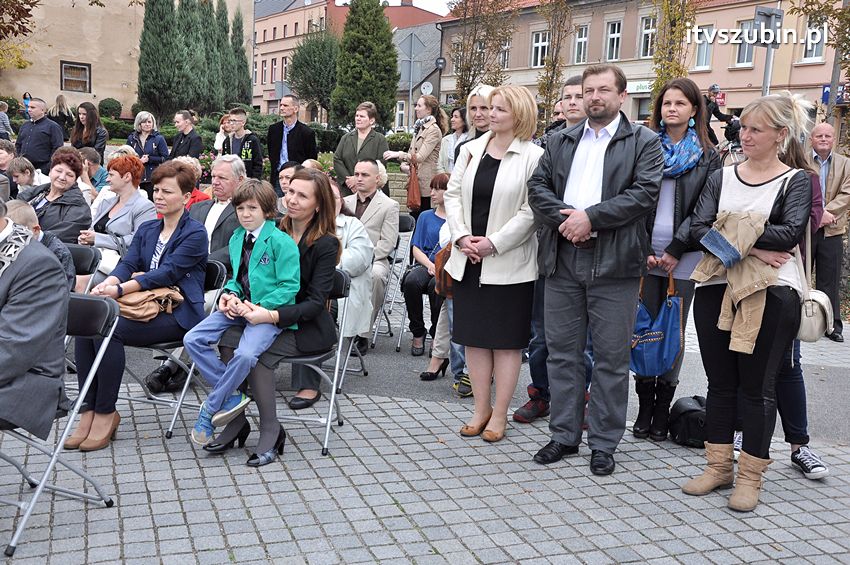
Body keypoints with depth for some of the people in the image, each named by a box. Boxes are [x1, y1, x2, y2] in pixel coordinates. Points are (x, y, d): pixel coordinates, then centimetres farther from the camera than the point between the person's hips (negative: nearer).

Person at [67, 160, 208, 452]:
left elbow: (166, 274, -14)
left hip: (177, 314, -7)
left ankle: (105, 413, -17)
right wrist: (105, 286, -15)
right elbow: (127, 264, 7)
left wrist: (120, 290, -22)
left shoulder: (195, 233, -4)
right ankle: (89, 411, -16)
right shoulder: (146, 229, 20)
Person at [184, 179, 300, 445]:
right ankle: (231, 395, -3)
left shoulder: (281, 242, -11)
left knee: (245, 354, -31)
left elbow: (290, 286, -12)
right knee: (193, 340, -9)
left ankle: (210, 409, -9)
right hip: (238, 306, 7)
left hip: (268, 311, -7)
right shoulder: (236, 238, 11)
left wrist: (258, 307, -19)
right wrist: (229, 294, 1)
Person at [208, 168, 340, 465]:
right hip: (268, 316, 5)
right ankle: (236, 421, -13)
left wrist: (272, 315, -29)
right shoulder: (275, 232, 7)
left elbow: (316, 302, -16)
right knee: (228, 340, -23)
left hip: (307, 326, -5)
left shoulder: (326, 244, -10)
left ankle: (271, 431, -16)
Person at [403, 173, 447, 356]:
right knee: (411, 281, -31)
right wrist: (430, 265, -8)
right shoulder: (425, 216, 20)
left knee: (437, 284, -36)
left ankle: (438, 336, -15)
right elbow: (416, 248, 12)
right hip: (426, 265, 3)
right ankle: (418, 333, -13)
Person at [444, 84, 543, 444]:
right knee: (473, 336, 11)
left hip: (508, 263, -5)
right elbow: (453, 194, 8)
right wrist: (462, 237, -6)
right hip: (468, 261, 5)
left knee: (506, 340, 4)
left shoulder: (533, 157, -8)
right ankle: (481, 409, 23)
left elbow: (530, 211, -13)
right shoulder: (471, 149, 8)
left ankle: (499, 414, 15)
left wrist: (493, 243, -16)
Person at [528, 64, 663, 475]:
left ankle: (603, 444, 15)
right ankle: (564, 435, 22)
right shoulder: (560, 142, 16)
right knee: (561, 351, 10)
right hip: (562, 260, 4)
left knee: (611, 358, 3)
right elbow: (537, 186, 6)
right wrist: (565, 216, -12)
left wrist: (590, 217, -16)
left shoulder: (644, 143, 3)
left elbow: (644, 193, -10)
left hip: (613, 261, -4)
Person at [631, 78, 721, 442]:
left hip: (684, 257, -1)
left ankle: (663, 407, 11)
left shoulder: (708, 157, 7)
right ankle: (645, 407, 11)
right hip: (644, 254, 1)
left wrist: (676, 250, -9)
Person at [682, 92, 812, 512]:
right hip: (717, 288, 4)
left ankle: (750, 476, 14)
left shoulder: (796, 182, 2)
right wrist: (753, 248, -15)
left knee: (757, 386, 3)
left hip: (770, 293, -3)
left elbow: (791, 232, -15)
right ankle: (718, 466, 22)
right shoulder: (722, 177, 11)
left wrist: (731, 234, -14)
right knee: (720, 382, 10)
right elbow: (698, 228, -3)